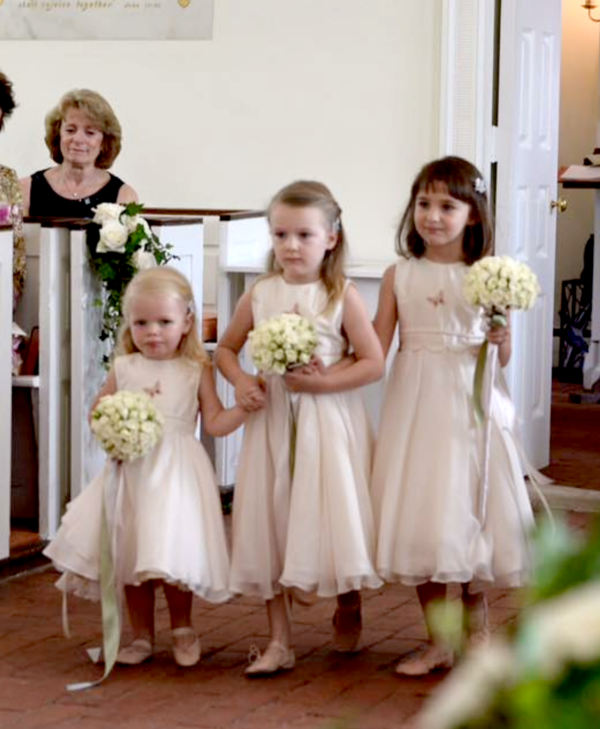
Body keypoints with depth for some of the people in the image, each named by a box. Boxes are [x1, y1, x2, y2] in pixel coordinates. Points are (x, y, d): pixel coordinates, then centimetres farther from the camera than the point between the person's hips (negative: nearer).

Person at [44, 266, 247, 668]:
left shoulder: (196, 370, 1)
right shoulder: (124, 368, 6)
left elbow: (215, 423, -1)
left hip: (176, 473, -3)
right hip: (131, 472, 3)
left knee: (170, 555, -11)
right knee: (130, 558, 6)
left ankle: (183, 627, 14)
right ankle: (142, 636, 21)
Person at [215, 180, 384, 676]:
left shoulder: (342, 296, -6)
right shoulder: (260, 295, 3)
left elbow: (373, 364, -8)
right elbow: (226, 348, 15)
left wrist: (321, 382, -17)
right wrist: (240, 381, -4)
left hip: (328, 421, -3)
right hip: (273, 420, 3)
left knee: (330, 519, -1)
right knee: (270, 524, 5)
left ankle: (349, 608, 30)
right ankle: (280, 643, 14)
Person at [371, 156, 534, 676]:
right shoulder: (400, 275, 3)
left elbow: (502, 357, 0)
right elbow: (375, 351, 2)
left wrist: (501, 339, -20)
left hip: (469, 404, -2)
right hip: (415, 404, 2)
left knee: (467, 512, 2)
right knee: (418, 519, 5)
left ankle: (477, 626, 24)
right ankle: (438, 643, 17)